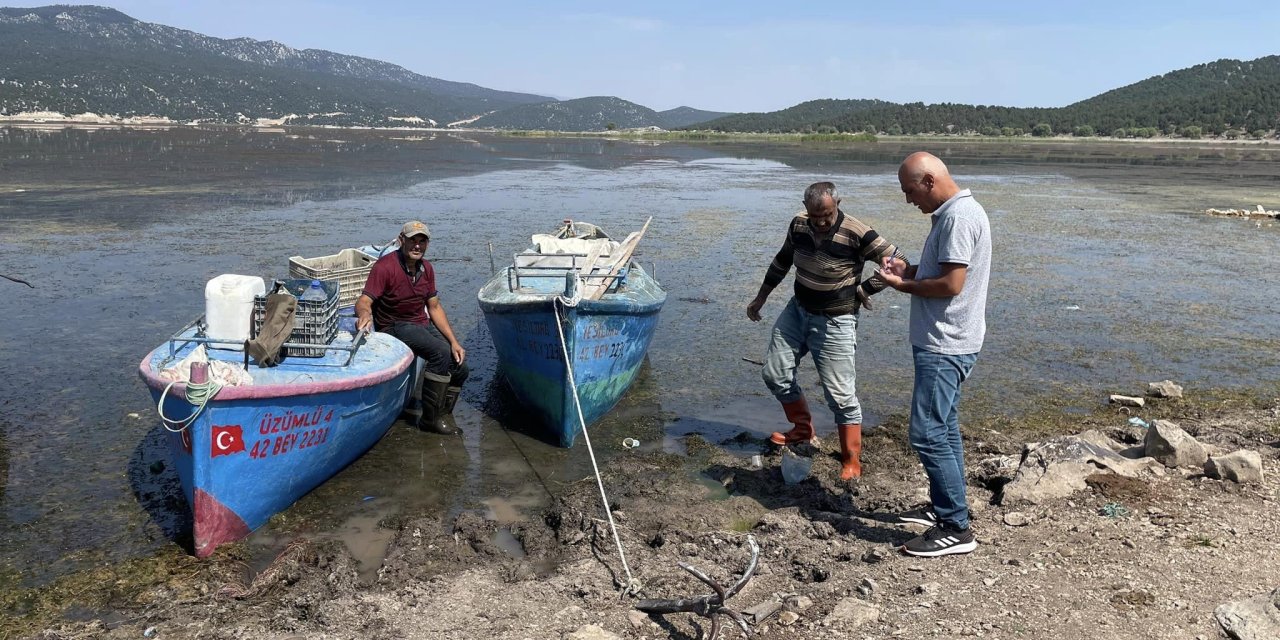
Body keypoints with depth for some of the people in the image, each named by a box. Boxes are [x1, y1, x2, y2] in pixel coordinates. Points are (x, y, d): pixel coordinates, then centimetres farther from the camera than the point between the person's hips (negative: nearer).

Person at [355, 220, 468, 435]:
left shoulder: (426, 268, 5)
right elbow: (363, 301, -24)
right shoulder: (385, 266, -16)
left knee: (459, 366, -7)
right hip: (395, 326, -7)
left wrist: (454, 342, 0)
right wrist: (365, 314, -50)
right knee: (441, 352, -30)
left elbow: (434, 307, 9)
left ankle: (439, 417, 11)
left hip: (423, 324, 7)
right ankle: (430, 418, -20)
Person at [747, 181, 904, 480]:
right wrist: (760, 298, 18)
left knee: (840, 393, -3)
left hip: (835, 322, -6)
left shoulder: (856, 234, -24)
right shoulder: (798, 224, -6)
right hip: (797, 310, 6)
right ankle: (803, 428, 32)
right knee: (774, 374, 10)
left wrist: (864, 289, -16)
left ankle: (852, 460, 11)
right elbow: (782, 261, 12)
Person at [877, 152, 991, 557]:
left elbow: (951, 284, -24)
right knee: (943, 429, 18)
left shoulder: (958, 217, -19)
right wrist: (909, 271, 8)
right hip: (946, 342, 11)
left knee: (927, 433, -10)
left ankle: (956, 528, -3)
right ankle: (943, 506, 31)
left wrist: (904, 286, -11)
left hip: (945, 346, -11)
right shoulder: (954, 212, 14)